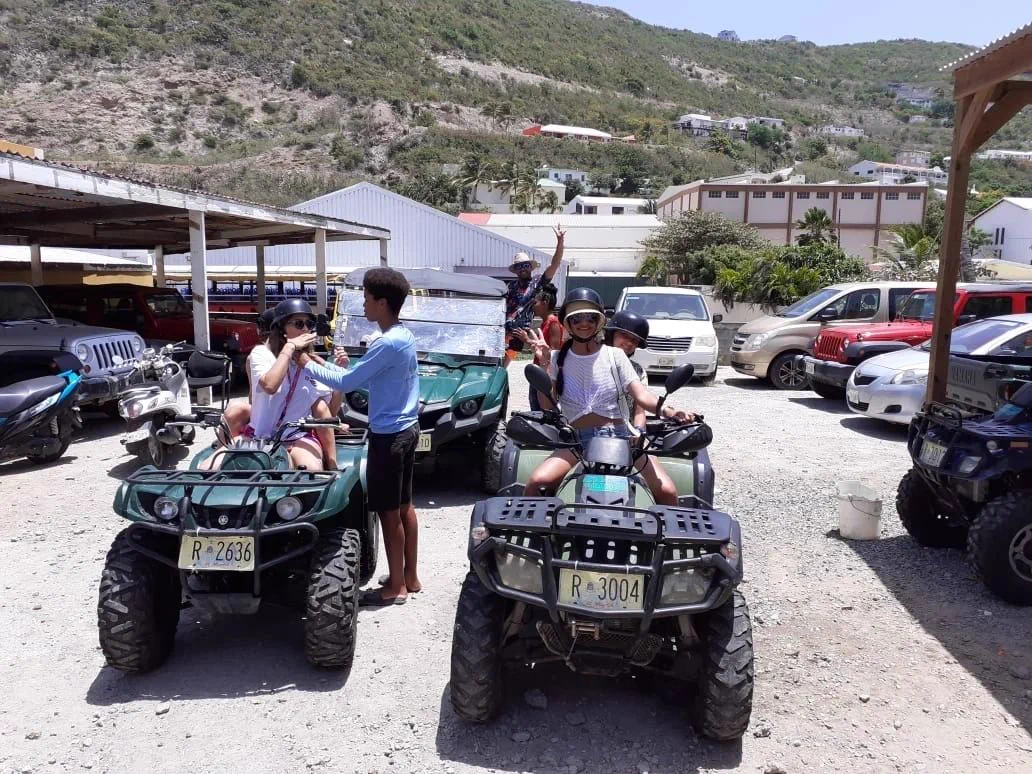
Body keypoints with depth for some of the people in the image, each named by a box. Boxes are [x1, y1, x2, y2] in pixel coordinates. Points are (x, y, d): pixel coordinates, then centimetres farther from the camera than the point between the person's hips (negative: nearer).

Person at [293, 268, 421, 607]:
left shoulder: (387, 343, -22)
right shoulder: (405, 336, 8)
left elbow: (345, 383, -18)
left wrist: (306, 364, -8)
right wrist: (348, 367, 7)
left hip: (388, 435, -10)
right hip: (407, 429, 10)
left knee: (388, 511, 1)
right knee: (404, 506, 16)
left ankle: (396, 586, 12)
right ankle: (410, 577, 26)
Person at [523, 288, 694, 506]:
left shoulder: (614, 355, 5)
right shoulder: (558, 358, 9)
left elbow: (641, 395, -4)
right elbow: (547, 405, 2)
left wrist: (668, 411, -24)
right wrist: (542, 364, -7)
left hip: (619, 436, 0)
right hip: (576, 439, 1)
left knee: (667, 491, -19)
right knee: (536, 482, -27)